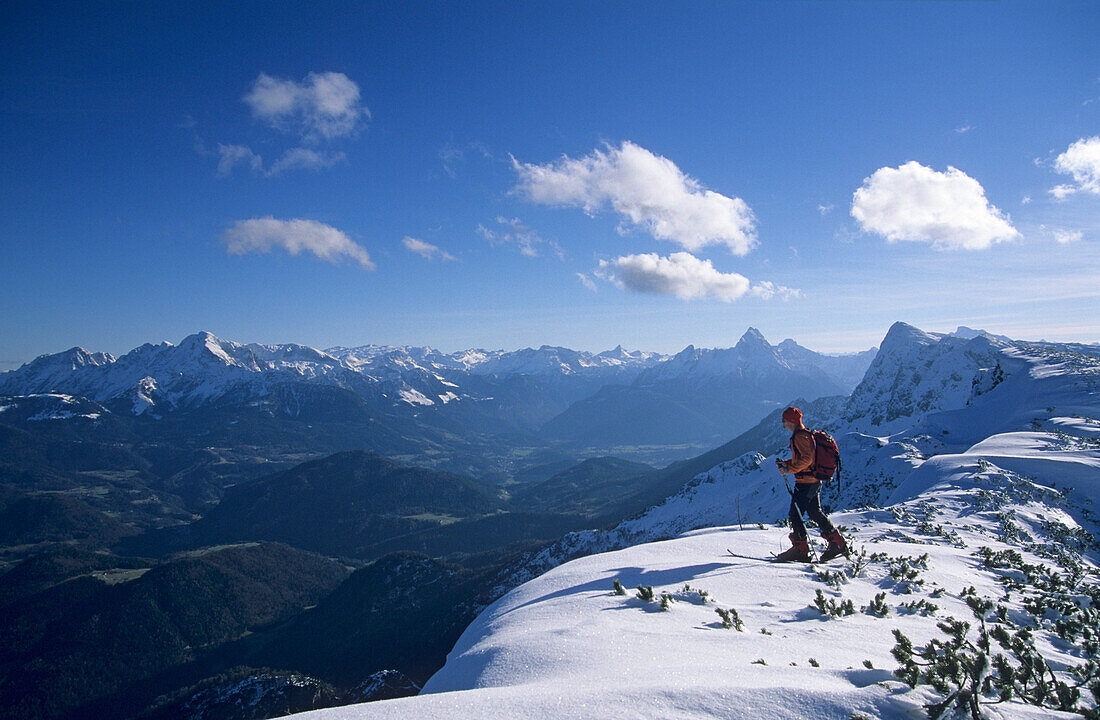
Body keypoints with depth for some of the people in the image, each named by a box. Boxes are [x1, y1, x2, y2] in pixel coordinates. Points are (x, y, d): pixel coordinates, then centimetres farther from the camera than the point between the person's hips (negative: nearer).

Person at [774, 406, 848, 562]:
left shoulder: (800, 436, -15)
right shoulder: (806, 434, 17)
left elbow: (807, 458, -24)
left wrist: (789, 469, -22)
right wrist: (786, 463, 15)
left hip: (805, 481, -10)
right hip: (815, 481, 10)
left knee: (795, 514, -6)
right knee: (815, 513, 15)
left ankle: (801, 549, -4)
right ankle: (838, 544, 17)